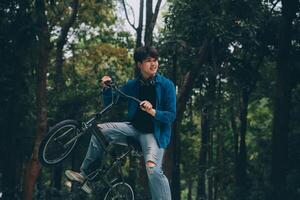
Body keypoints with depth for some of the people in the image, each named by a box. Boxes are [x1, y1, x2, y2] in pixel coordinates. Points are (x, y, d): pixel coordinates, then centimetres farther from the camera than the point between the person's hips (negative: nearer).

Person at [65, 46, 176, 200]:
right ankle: (84, 174, -2)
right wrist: (106, 89, -8)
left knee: (153, 169, -30)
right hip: (134, 127, 5)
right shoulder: (132, 85, 5)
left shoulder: (166, 85, -8)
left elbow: (171, 115, -11)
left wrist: (153, 112, -29)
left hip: (154, 132, -5)